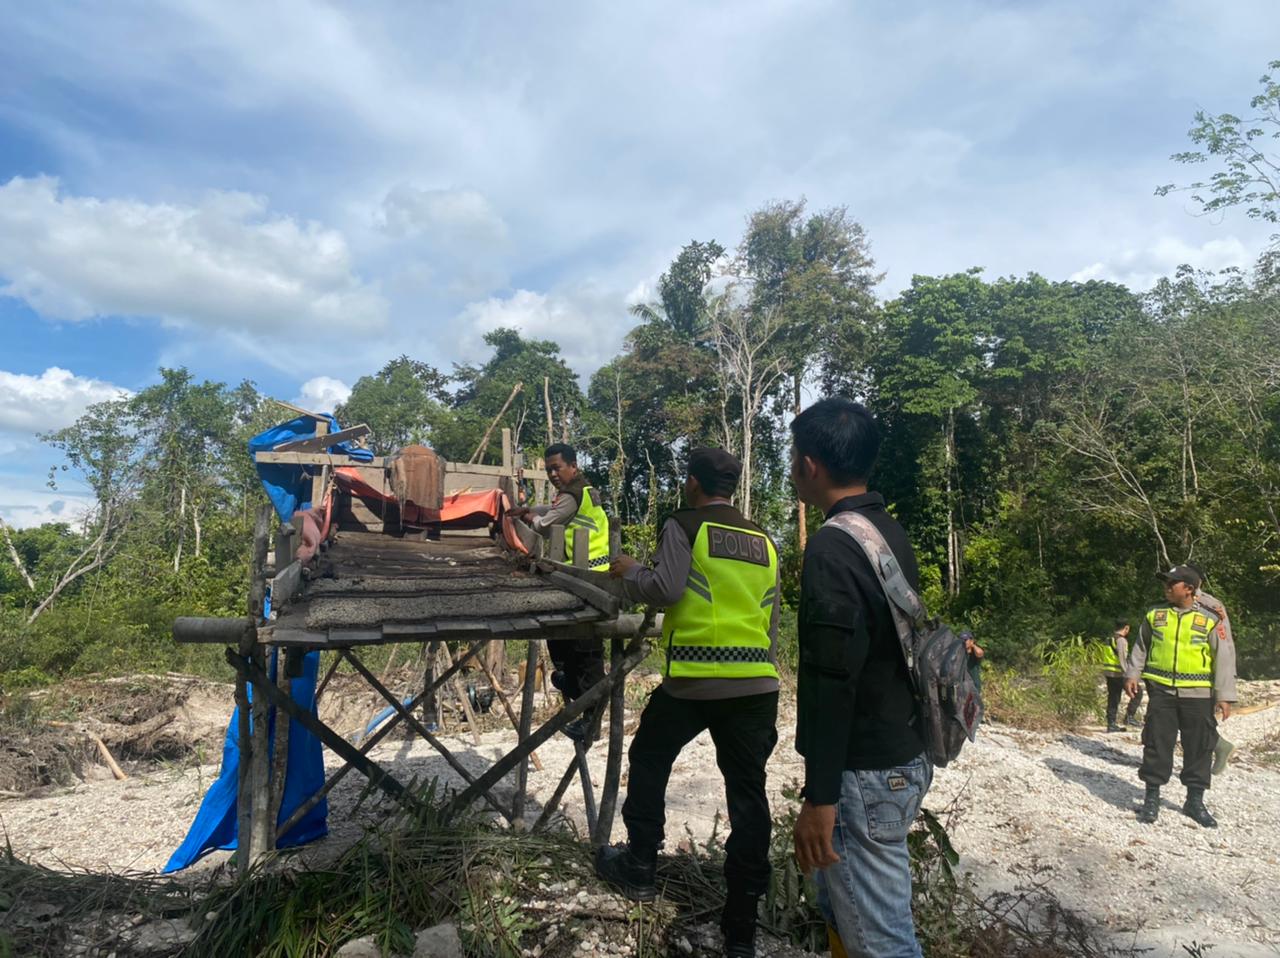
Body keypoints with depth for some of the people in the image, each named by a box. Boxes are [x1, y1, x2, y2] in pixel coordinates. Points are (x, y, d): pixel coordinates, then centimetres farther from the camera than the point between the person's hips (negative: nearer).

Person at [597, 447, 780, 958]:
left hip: (694, 679, -4)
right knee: (748, 791, 8)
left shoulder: (684, 525, -2)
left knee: (648, 761, 20)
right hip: (757, 682, 5)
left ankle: (638, 868, 30)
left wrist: (630, 572, 5)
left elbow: (666, 589, -13)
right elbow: (772, 620, 17)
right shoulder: (763, 541, 15)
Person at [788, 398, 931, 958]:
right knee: (842, 908, 23)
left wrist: (820, 796, -21)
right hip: (903, 754, 10)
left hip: (865, 772, -10)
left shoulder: (831, 547, -21)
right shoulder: (892, 534, 8)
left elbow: (832, 679, -25)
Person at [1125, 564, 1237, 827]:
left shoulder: (1210, 619, -4)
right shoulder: (1155, 615, 4)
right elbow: (1141, 646, 14)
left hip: (1197, 694, -1)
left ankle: (1195, 801, 23)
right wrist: (1132, 674, 7)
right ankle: (1152, 797, 15)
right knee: (1157, 743, 3)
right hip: (1161, 690, 1)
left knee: (1199, 747, 7)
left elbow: (1225, 657, -2)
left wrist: (1225, 695, -6)